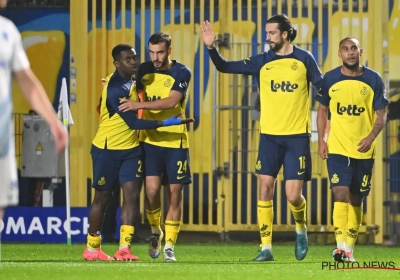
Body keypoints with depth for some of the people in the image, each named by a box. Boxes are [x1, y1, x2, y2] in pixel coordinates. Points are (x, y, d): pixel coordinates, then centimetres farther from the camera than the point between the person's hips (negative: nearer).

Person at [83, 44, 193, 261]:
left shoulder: (130, 80, 2)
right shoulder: (115, 89, -25)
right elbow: (133, 122, -29)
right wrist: (165, 123, -33)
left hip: (130, 148, 7)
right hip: (107, 148, -7)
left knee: (131, 195, -7)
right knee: (103, 197, 6)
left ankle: (124, 249, -9)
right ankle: (92, 248, 20)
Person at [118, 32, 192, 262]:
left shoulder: (182, 73, -7)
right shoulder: (144, 71, 4)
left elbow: (171, 102, -21)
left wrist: (139, 105, -28)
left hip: (175, 141, -2)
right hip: (150, 139, 2)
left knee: (174, 193, 0)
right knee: (152, 189, -11)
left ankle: (169, 246, 8)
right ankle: (155, 232, 16)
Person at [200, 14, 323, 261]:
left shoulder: (304, 59, -1)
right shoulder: (262, 62, 4)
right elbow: (225, 67, 4)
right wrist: (211, 48, -12)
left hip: (297, 136, -3)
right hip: (269, 135, 3)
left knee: (293, 195, -6)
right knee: (265, 189, -4)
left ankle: (301, 230, 25)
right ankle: (266, 248, 2)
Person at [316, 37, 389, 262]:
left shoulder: (374, 80, -1)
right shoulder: (330, 79, 1)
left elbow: (381, 114, 0)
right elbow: (322, 110, 11)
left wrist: (371, 136, -16)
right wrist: (321, 140, 3)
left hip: (364, 150, 1)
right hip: (337, 148, -1)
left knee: (355, 200, 9)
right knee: (341, 193, -15)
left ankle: (350, 248, 17)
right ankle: (341, 246, -21)